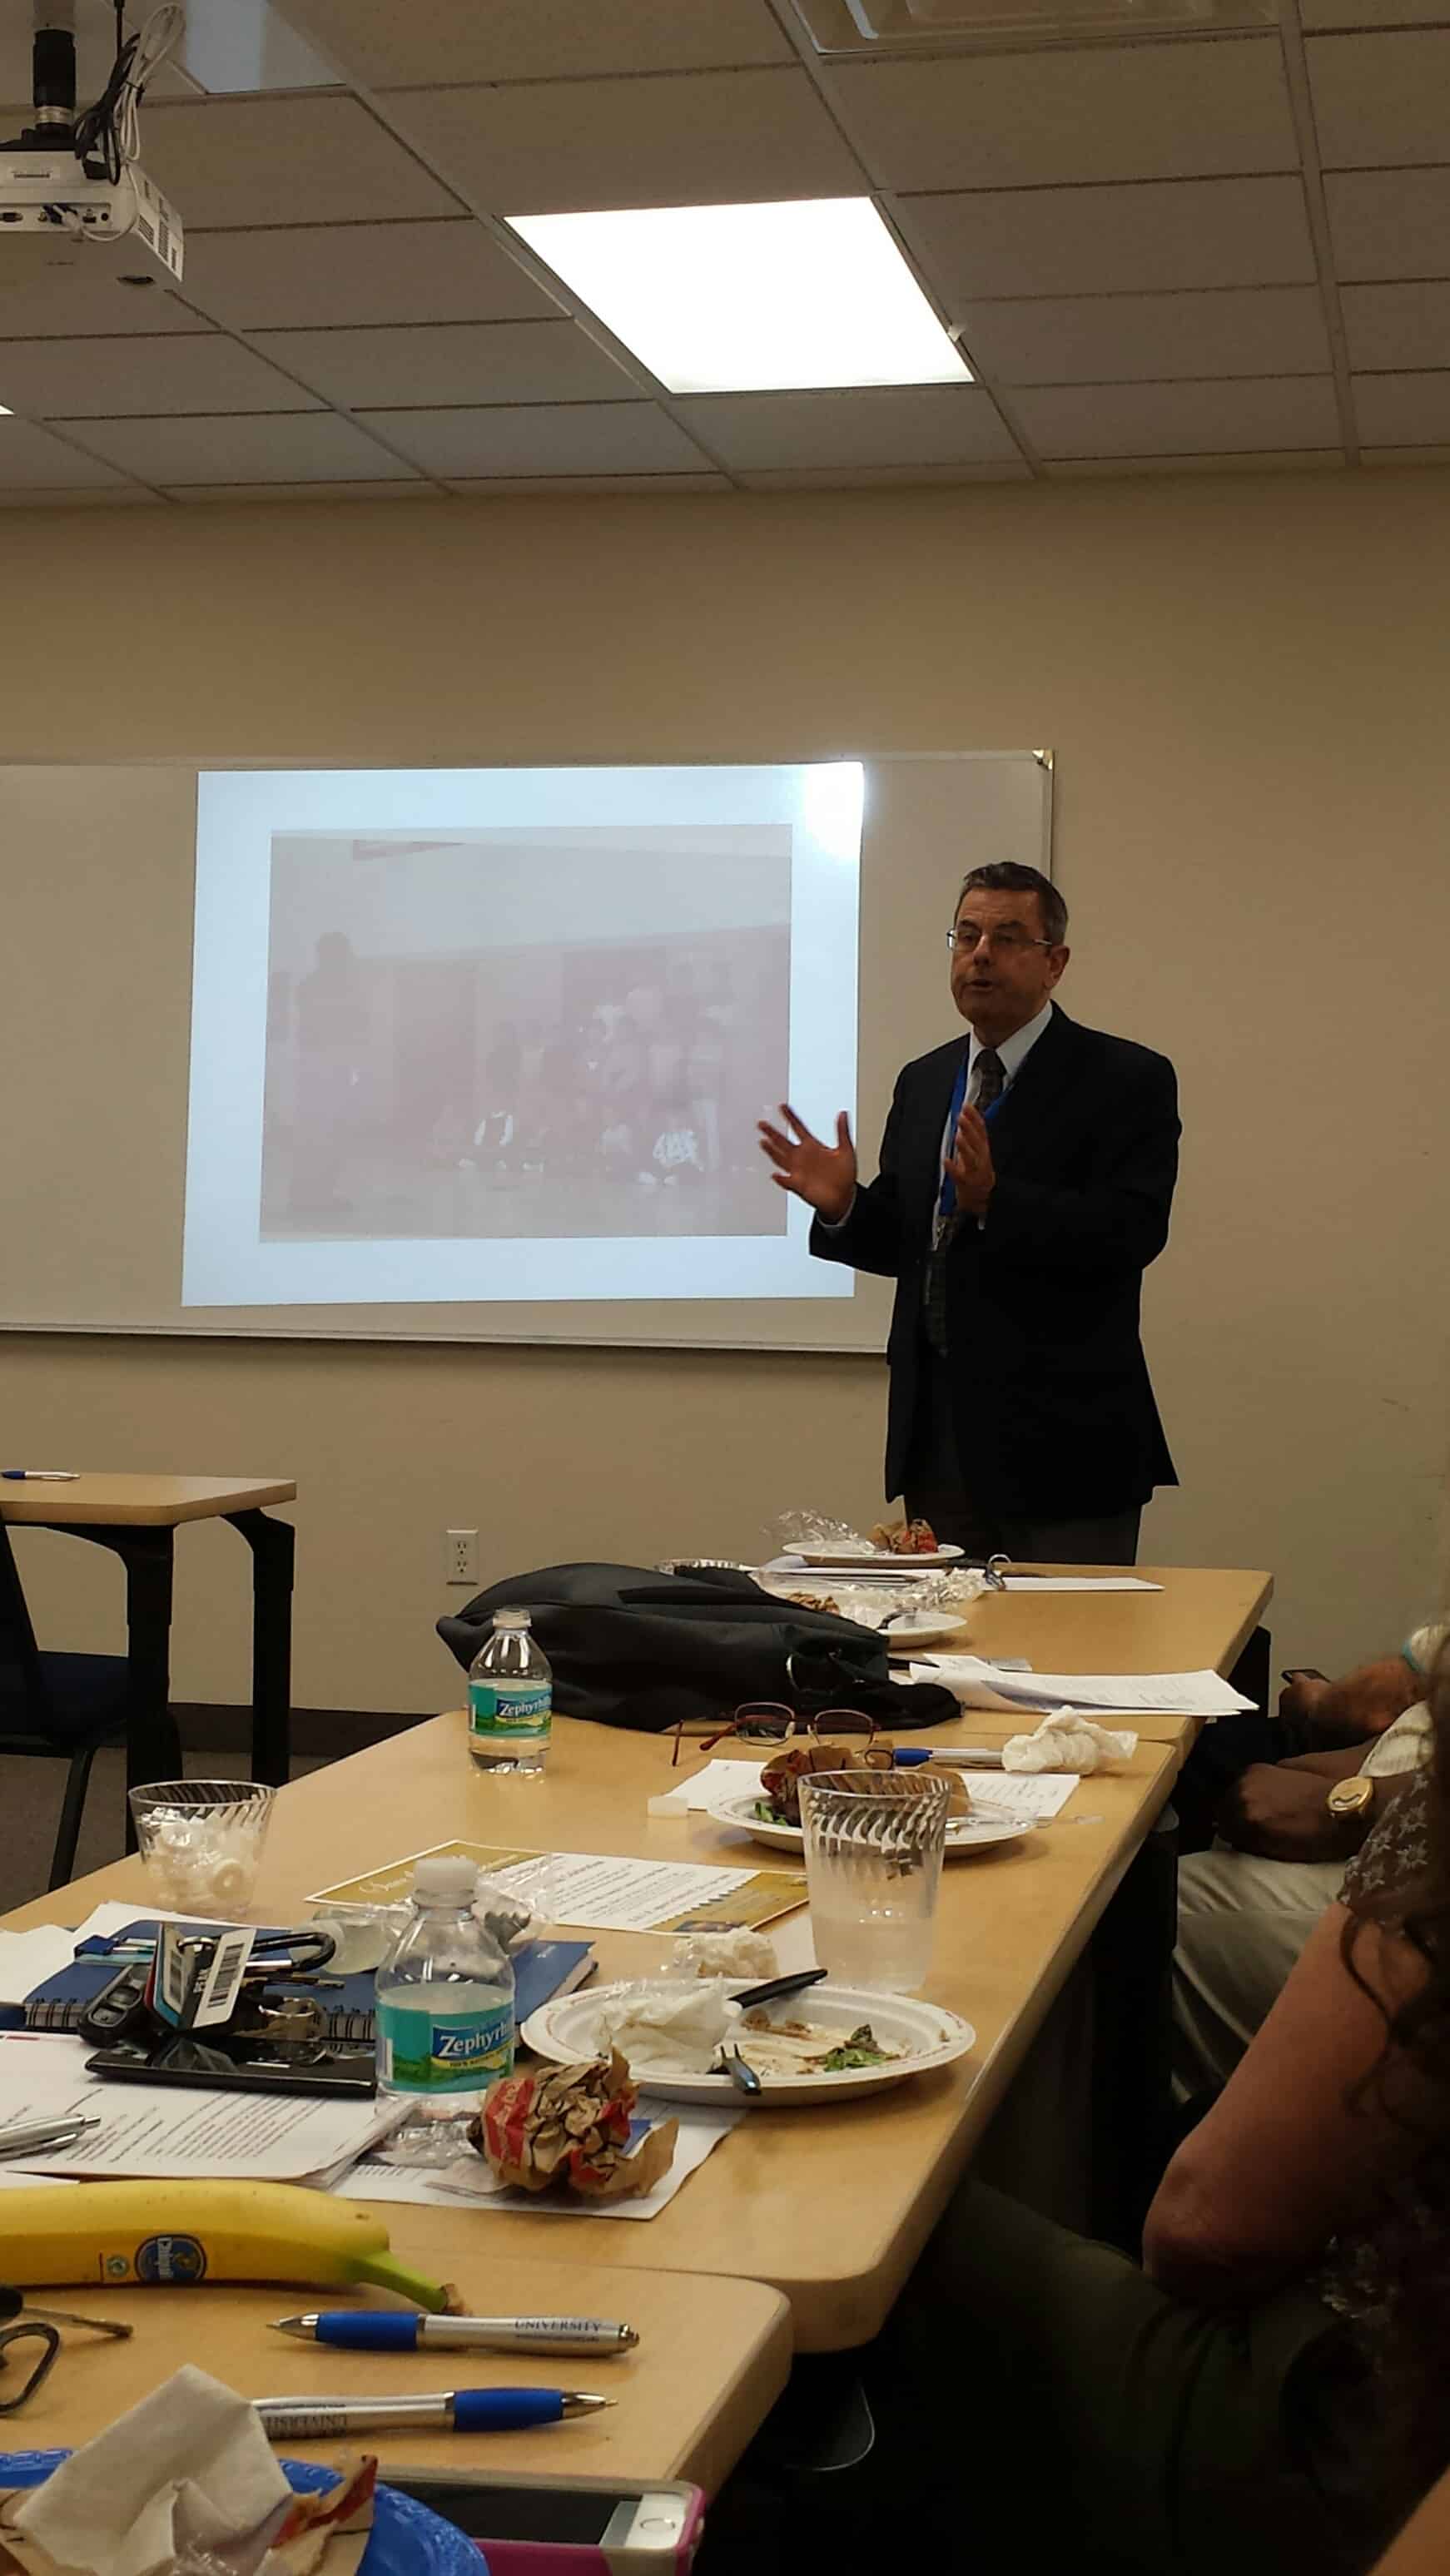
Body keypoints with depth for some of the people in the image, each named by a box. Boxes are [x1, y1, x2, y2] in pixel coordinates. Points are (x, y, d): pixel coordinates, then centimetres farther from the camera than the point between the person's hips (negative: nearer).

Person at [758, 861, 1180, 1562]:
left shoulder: (1125, 1079, -5)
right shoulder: (923, 1082, 14)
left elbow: (1131, 1234, -18)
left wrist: (995, 1200, -30)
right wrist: (842, 1206, -6)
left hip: (1060, 1441, -6)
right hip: (936, 1435, 6)